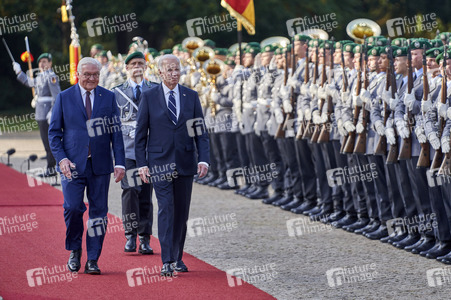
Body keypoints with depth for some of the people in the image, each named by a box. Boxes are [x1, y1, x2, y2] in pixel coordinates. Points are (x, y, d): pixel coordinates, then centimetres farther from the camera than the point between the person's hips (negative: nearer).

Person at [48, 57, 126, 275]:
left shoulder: (108, 98, 7)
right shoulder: (64, 98, 4)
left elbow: (116, 132, 6)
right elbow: (54, 132, 5)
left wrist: (120, 162, -2)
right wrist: (61, 158, -9)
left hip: (100, 165, 1)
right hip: (73, 165, -1)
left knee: (98, 211, 1)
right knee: (73, 207, -13)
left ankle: (92, 260, 8)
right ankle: (74, 250, 11)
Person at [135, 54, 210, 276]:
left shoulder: (191, 97, 7)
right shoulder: (149, 97, 0)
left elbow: (200, 131, 7)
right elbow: (141, 134, 2)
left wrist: (203, 159, -5)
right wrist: (142, 164, -4)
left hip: (185, 163, 3)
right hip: (160, 163, -3)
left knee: (182, 212, 8)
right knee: (166, 209, -11)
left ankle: (177, 258, 21)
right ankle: (167, 262, -14)